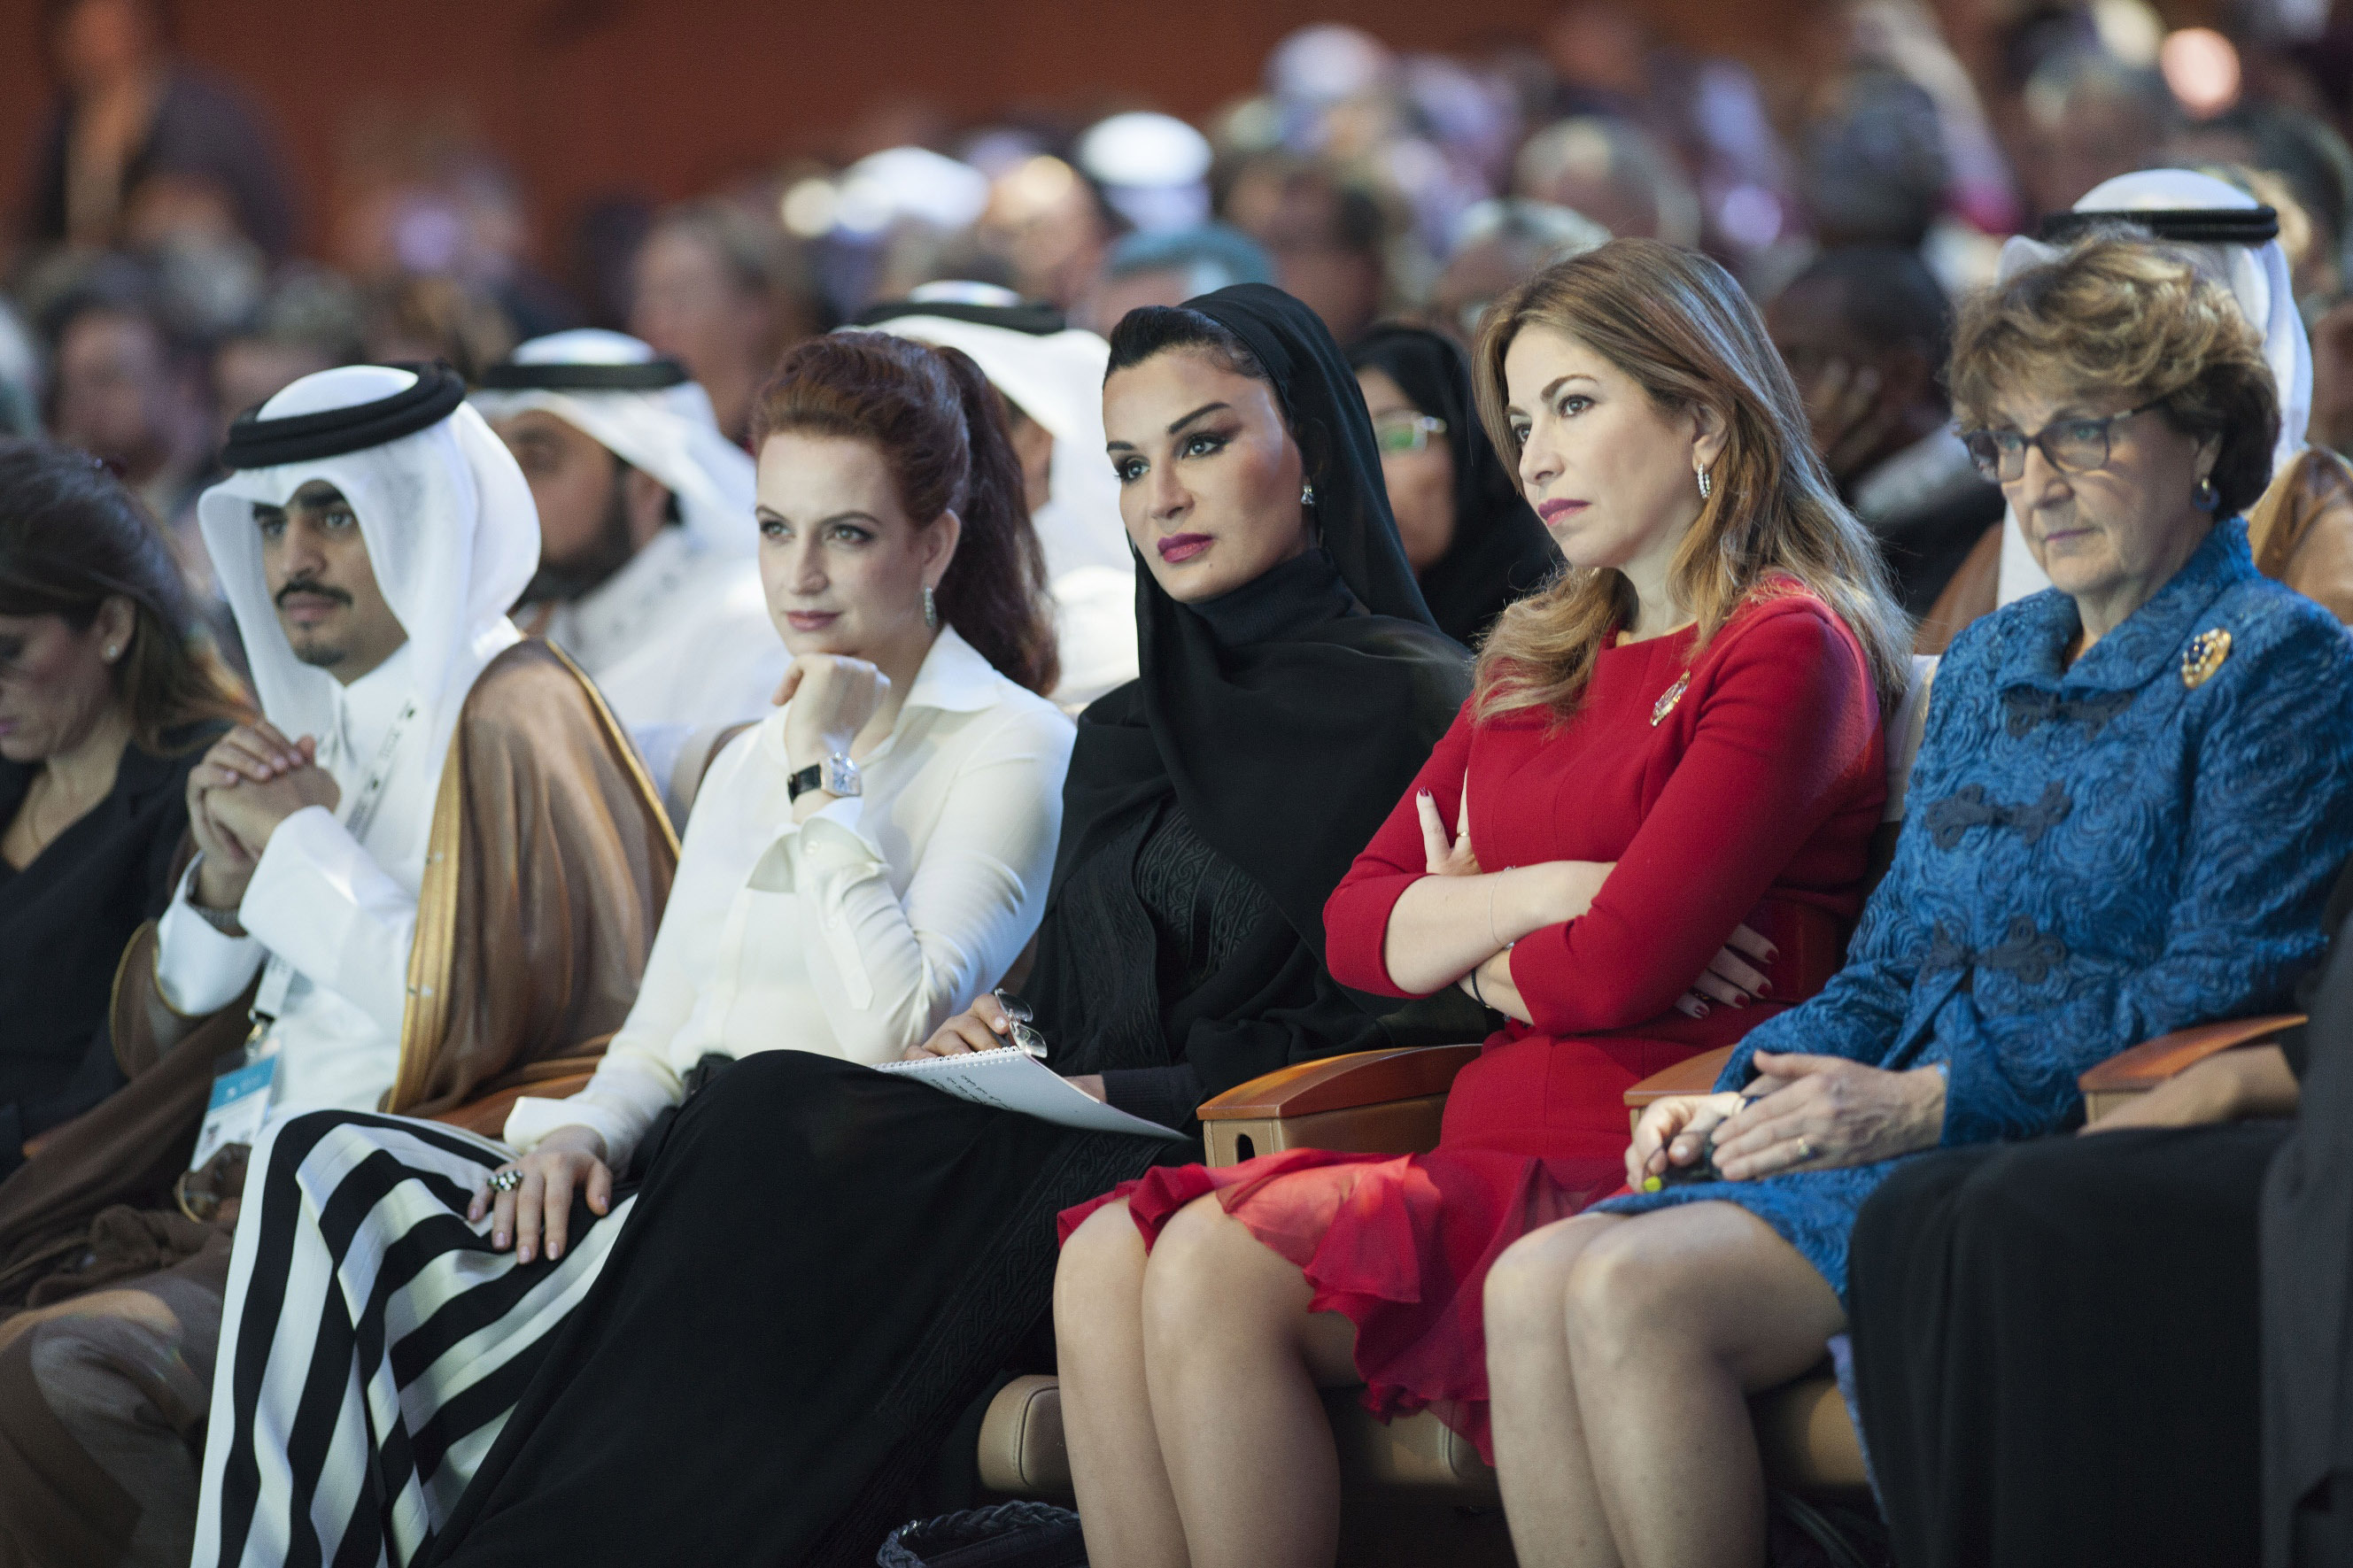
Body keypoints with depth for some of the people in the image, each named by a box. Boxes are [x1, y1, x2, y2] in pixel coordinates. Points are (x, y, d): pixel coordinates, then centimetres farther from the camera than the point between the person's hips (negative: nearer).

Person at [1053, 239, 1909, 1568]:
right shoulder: (1538, 665, 24)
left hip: (1639, 1165, -8)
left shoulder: (1787, 649, -3)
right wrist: (1539, 894, -3)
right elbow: (1360, 926, 16)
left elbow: (1622, 967, -13)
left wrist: (1475, 940, 7)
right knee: (1107, 1259, -16)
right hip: (1490, 1152, 8)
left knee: (1217, 1267, -27)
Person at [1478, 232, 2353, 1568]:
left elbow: (2224, 986, -10)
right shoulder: (1990, 668, 23)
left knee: (1635, 1293, -28)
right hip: (1913, 1133, 7)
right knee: (1534, 1284, -19)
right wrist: (1747, 1095, 2)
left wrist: (1925, 1101, -16)